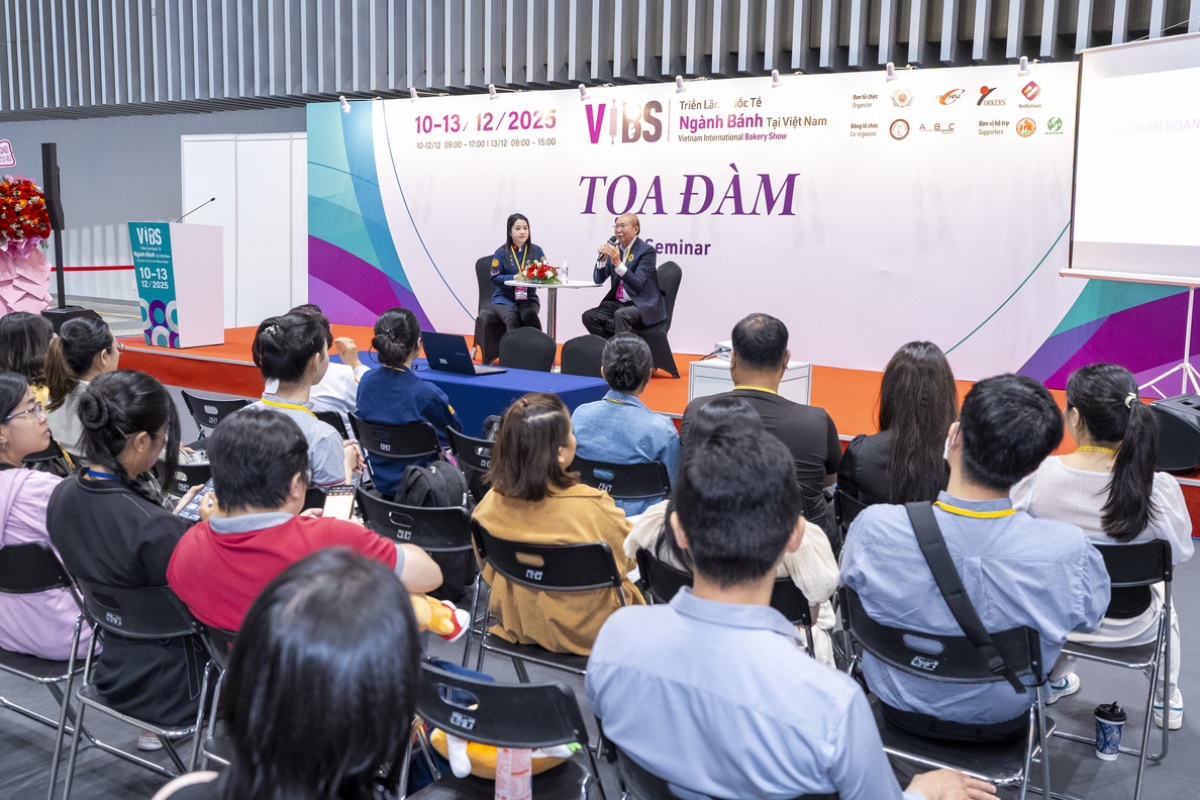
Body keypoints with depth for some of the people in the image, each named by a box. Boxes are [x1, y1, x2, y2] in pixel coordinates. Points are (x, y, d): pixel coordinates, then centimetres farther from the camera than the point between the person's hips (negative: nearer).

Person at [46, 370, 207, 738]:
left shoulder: (62, 495, -8)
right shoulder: (154, 528, -33)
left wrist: (175, 519, 4)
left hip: (112, 669, 7)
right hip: (167, 688, -7)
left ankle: (152, 729, 31)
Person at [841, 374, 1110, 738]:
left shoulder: (875, 528, -31)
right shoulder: (1068, 550, -31)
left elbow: (849, 579, -8)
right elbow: (1090, 615, -9)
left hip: (900, 705, 0)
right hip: (1001, 720, 0)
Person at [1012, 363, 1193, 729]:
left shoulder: (1036, 475, -27)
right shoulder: (1161, 489, -28)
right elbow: (1181, 552, -9)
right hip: (1129, 628, 0)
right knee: (1162, 593, 36)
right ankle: (1169, 704, 51)